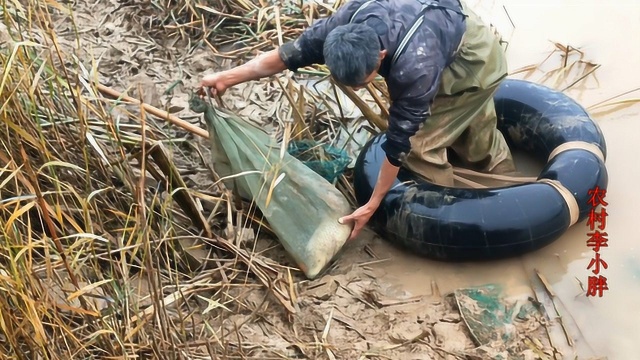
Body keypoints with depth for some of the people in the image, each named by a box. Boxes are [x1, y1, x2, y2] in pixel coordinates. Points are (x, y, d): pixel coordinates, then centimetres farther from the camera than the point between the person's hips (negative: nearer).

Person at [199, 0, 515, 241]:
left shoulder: (414, 66, -45)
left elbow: (399, 141, -34)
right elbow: (293, 51, -15)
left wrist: (372, 205, -25)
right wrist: (228, 77, -15)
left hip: (475, 57, -7)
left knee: (420, 141, -10)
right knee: (474, 131, 24)